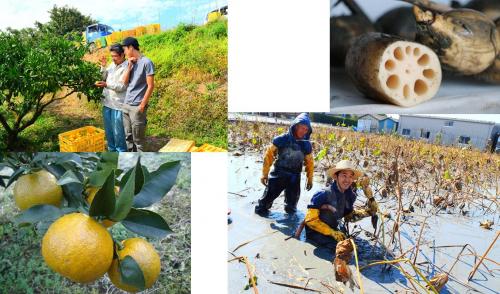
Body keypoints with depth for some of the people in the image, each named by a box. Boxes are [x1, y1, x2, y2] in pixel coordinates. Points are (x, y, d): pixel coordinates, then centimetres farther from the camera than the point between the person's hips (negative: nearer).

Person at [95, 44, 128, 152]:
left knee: (118, 132, 1)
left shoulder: (126, 67, -13)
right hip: (107, 102, 8)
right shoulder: (112, 65, 10)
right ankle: (111, 150, 31)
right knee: (108, 130, 17)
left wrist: (106, 84, -26)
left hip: (118, 105, -7)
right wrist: (103, 66, 2)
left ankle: (121, 152, 15)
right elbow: (104, 77, 17)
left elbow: (122, 87, -19)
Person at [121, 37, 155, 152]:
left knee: (138, 138, 0)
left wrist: (142, 104, -15)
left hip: (137, 106, -8)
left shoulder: (146, 62, -11)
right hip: (126, 105, 8)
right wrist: (129, 66, -3)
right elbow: (125, 82, 8)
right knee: (128, 136, 15)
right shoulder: (131, 62, 11)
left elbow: (150, 86, -14)